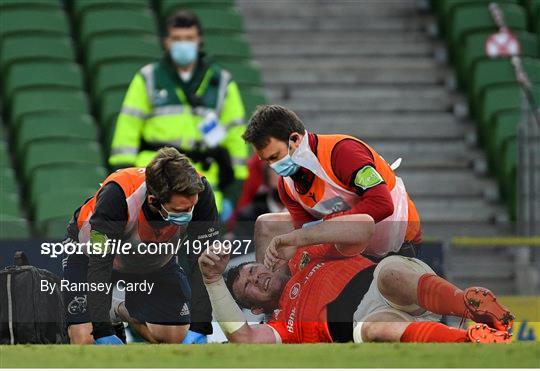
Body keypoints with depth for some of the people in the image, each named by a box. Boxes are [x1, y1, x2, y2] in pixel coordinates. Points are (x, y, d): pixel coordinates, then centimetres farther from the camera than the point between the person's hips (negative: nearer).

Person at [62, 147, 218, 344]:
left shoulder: (199, 193, -34)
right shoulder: (117, 194, -42)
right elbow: (100, 264, -37)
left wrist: (198, 329, -32)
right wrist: (103, 333, -39)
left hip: (154, 260, 3)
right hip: (92, 251, -3)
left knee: (176, 335, -6)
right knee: (83, 339, -19)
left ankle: (122, 309, 24)